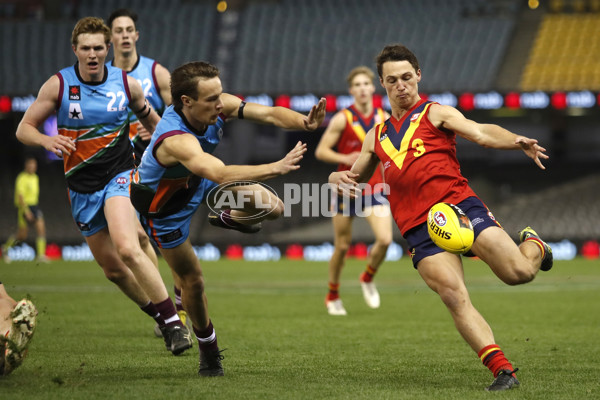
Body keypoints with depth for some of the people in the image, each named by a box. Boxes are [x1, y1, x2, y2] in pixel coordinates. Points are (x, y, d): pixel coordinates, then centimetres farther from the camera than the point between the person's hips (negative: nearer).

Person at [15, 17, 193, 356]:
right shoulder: (58, 85, -5)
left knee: (127, 249, -28)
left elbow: (152, 121, 15)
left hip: (119, 177, -3)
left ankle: (174, 321, -22)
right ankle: (160, 316, 32)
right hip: (82, 188, 3)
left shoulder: (127, 84, -3)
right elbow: (24, 128, -2)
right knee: (113, 268, 9)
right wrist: (47, 140, -23)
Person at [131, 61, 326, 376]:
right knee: (192, 280, 2)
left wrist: (304, 122, -46)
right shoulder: (175, 139, -46)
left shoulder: (219, 105, -24)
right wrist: (276, 168, -65)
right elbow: (222, 175, -60)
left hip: (199, 183, 6)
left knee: (271, 207, -5)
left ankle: (228, 219, 31)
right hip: (164, 205, -6)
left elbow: (268, 113, -26)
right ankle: (208, 350, 29)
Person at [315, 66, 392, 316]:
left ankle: (368, 278, 13)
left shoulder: (383, 118, 4)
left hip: (374, 189, 2)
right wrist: (345, 159, -22)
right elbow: (321, 151, -7)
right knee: (342, 246, 4)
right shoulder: (342, 119, -7)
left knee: (385, 239, -15)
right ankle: (333, 296, 25)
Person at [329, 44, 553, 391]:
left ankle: (534, 246, 21)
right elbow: (355, 178, 35)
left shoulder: (436, 114, 12)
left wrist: (516, 141, -24)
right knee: (455, 297, -19)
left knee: (518, 272, -16)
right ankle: (503, 370, -18)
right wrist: (339, 178, 9)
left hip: (458, 205, -3)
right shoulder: (377, 136, 25)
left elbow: (481, 133, -3)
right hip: (419, 228, 3)